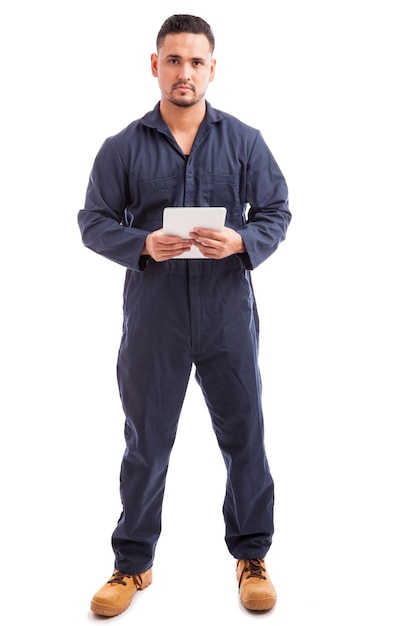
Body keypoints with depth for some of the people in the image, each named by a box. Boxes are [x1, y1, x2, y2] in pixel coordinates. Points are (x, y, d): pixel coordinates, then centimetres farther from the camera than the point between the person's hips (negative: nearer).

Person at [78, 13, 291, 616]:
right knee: (146, 441, 10)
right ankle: (133, 563, 26)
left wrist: (241, 241, -16)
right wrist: (143, 244, -16)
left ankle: (252, 556, 28)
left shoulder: (244, 141, 4)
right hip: (153, 314, 0)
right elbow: (94, 222, 3)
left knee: (245, 436, 9)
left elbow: (277, 213, 4)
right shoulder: (123, 147, 2)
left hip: (228, 312, 1)